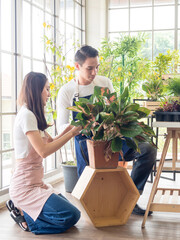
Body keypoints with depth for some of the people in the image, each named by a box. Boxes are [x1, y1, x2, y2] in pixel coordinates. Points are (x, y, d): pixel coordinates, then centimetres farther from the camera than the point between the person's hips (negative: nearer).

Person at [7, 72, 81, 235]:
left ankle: (20, 207, 11)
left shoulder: (32, 115, 14)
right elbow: (44, 151, -24)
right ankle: (22, 213, -2)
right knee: (71, 216, -17)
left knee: (71, 213, 4)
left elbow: (51, 141, 18)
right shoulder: (26, 115, -17)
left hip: (35, 183, 10)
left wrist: (70, 128, 5)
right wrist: (71, 133, -16)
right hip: (25, 186, -10)